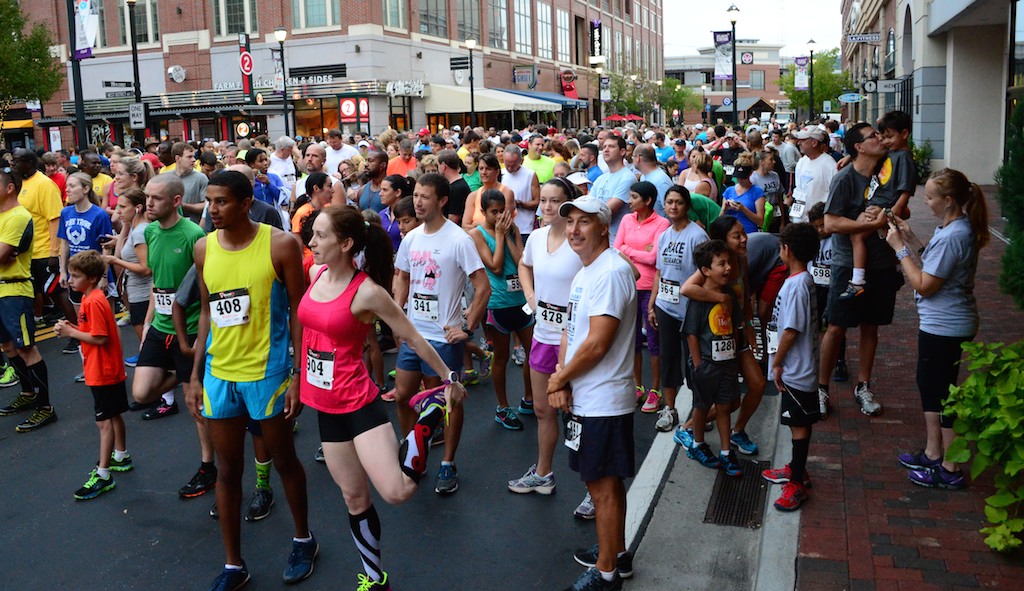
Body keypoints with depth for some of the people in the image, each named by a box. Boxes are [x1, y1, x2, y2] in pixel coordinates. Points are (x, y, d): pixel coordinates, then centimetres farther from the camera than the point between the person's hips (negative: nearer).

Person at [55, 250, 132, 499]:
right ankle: (121, 457, 37)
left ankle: (103, 476, -2)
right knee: (113, 415, 22)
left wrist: (71, 332, -18)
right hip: (109, 369, 10)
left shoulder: (93, 302, -21)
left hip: (103, 373, -10)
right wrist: (72, 327, 2)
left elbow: (100, 338, -25)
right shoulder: (91, 298, 9)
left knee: (104, 421, -6)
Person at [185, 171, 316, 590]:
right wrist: (196, 374, 9)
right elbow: (206, 311, 10)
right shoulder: (203, 248, 3)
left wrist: (299, 374, -11)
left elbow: (297, 311, -8)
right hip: (219, 374, 4)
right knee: (228, 469, 11)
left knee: (283, 460, 12)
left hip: (267, 371, -4)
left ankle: (303, 539, 35)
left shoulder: (280, 245, -11)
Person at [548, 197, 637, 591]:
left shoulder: (611, 272, -19)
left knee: (604, 486, 3)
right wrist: (561, 382, -2)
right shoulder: (584, 274, 13)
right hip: (583, 398, 10)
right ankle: (616, 552, 37)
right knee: (604, 482, 21)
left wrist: (558, 380, -10)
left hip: (603, 403, -9)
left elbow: (597, 344, -23)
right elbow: (570, 331, 13)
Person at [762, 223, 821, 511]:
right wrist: (780, 361, 19)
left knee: (799, 424, 0)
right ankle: (796, 469, 34)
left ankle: (797, 483, 9)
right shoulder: (805, 280, 8)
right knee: (799, 422, 20)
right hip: (800, 366, 10)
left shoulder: (795, 285, -23)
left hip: (795, 369, -10)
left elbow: (791, 330, -23)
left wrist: (777, 363, -13)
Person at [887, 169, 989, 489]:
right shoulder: (957, 227, 5)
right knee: (928, 383, 21)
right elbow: (934, 266, 11)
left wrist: (900, 247, -16)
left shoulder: (951, 237, -26)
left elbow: (924, 284, -22)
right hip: (940, 322, 11)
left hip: (945, 327, -11)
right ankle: (932, 453, 35)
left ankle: (950, 470, 15)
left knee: (942, 391, 1)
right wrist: (911, 239, 4)